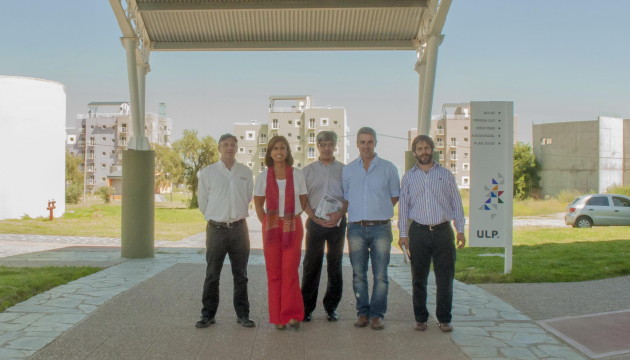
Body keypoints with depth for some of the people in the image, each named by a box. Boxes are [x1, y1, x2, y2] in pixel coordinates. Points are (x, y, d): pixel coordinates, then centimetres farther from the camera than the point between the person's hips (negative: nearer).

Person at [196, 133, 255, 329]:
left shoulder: (246, 172, 4)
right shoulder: (207, 172, -1)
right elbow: (202, 201, 6)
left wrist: (236, 216, 12)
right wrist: (215, 217, 11)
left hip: (239, 228, 2)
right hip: (216, 229, -1)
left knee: (241, 275, 8)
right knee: (212, 275, 5)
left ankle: (243, 314, 17)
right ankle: (208, 314, 15)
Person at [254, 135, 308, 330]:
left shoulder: (297, 175, 2)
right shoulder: (263, 176, 3)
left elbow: (303, 201, 10)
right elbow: (258, 204, 11)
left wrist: (292, 218, 4)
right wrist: (266, 223, 4)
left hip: (293, 227, -1)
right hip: (271, 227, 1)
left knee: (290, 270, -5)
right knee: (273, 272, 3)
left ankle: (292, 314, 4)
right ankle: (278, 317, 12)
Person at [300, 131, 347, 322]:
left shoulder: (344, 170, 6)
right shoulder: (308, 171, 8)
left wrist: (339, 213, -13)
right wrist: (315, 218, -9)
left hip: (337, 222, 0)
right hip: (315, 222, 0)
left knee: (335, 265, 6)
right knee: (311, 265, 1)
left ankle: (331, 307, 15)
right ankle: (307, 308, 7)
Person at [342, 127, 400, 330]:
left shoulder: (388, 168, 5)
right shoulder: (348, 170, 10)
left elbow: (395, 196, 12)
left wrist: (379, 211, 6)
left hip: (381, 228, -1)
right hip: (356, 228, 2)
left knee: (380, 275, -1)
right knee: (358, 274, 6)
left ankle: (377, 314, 8)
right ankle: (362, 312, 15)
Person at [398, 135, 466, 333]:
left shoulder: (446, 175, 9)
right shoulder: (408, 177, 9)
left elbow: (456, 203, 9)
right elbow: (403, 205, 8)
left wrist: (460, 230, 3)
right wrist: (403, 233, 1)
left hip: (443, 231, 0)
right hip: (419, 232, 0)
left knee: (445, 278, 2)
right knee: (418, 278, 5)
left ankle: (444, 319, 13)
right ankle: (420, 318, 16)